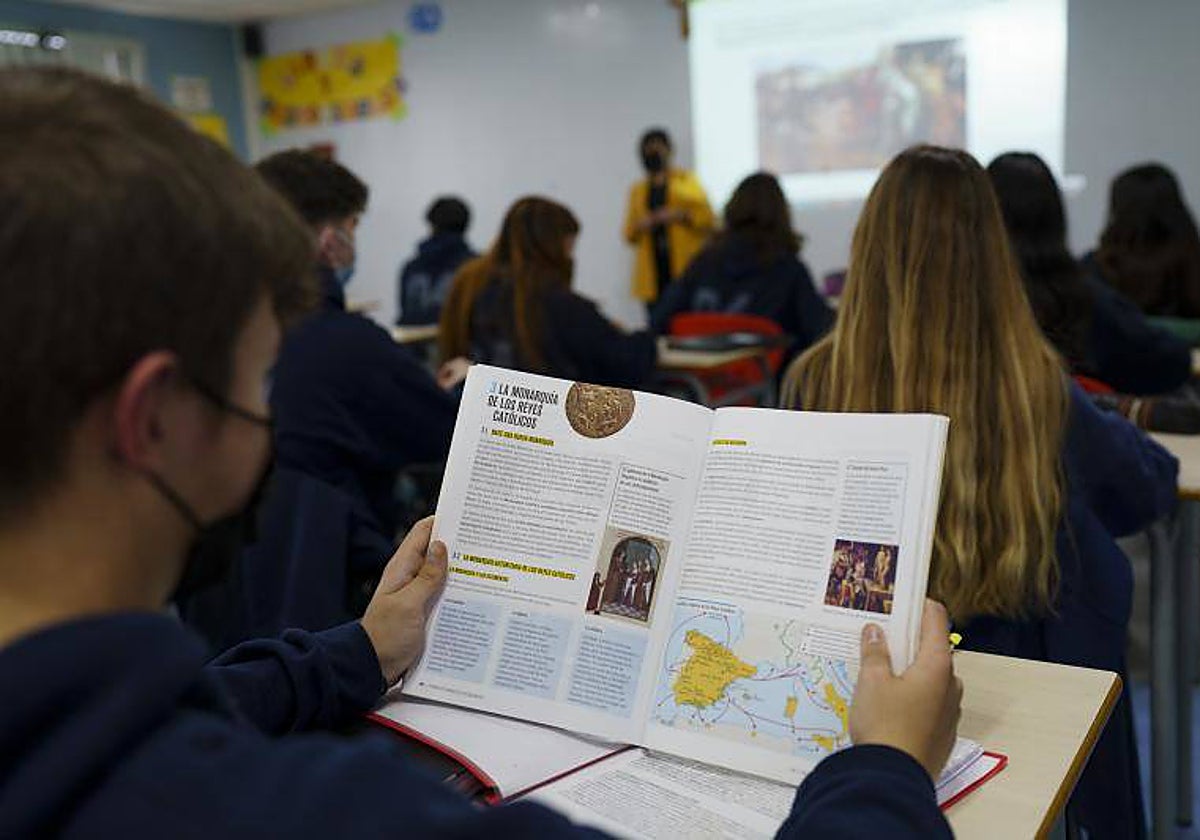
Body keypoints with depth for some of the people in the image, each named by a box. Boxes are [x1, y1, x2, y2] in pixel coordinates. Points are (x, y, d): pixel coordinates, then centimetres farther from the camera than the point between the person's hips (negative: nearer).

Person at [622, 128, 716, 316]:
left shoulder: (687, 181, 7)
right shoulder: (638, 189, 15)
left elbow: (709, 221, 2)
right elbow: (629, 235, 18)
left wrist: (682, 217, -13)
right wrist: (639, 227, -2)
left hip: (687, 272, -2)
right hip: (653, 277, 2)